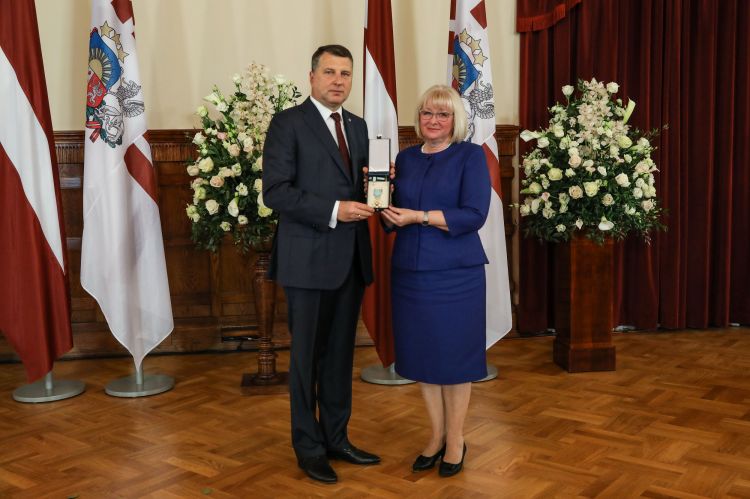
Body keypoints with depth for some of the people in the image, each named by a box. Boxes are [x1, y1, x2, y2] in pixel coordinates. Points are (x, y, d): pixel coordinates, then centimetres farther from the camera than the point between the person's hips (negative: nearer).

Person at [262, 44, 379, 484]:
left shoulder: (358, 126, 14)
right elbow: (276, 191, -15)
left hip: (351, 258, 6)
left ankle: (336, 438, 28)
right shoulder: (288, 123, -6)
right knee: (307, 356, 6)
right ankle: (309, 448, 20)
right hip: (309, 258, -6)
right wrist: (333, 211, -21)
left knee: (340, 353, 14)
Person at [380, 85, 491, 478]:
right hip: (410, 272, 5)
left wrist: (419, 216, -20)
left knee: (453, 355, 6)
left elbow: (474, 214, -15)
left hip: (455, 273, -4)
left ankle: (455, 440, 23)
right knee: (422, 355, 11)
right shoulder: (405, 158, 10)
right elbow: (393, 220, 11)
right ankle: (436, 436, 27)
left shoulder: (471, 155, -4)